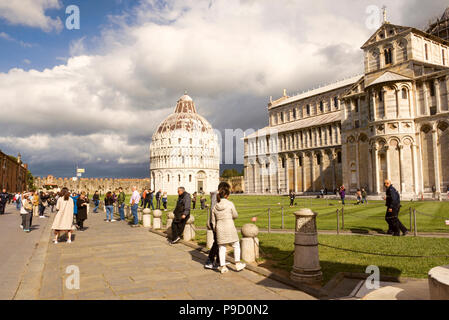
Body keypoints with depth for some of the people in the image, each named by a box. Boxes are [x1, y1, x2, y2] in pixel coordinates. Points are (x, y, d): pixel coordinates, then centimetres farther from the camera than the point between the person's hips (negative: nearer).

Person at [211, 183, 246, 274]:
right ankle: (238, 264, 15)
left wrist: (216, 229, 20)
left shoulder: (215, 207, 3)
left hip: (219, 229, 4)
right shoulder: (230, 204, -10)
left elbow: (213, 221, 8)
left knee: (222, 247, 10)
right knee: (236, 245, 13)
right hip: (229, 227, -4)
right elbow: (235, 216, -1)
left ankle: (223, 267, 14)